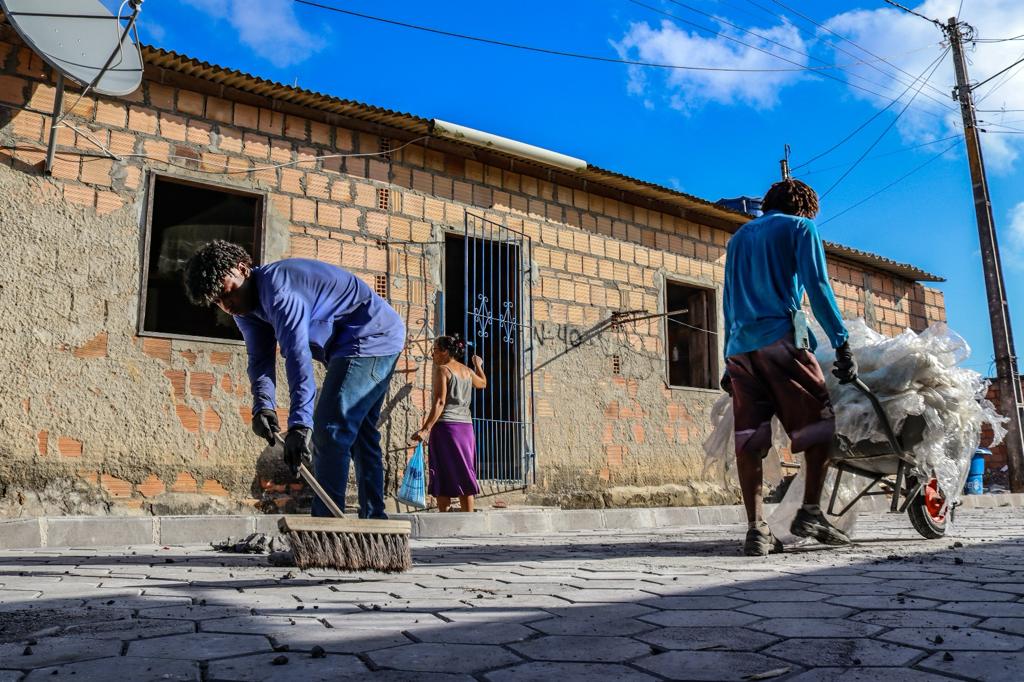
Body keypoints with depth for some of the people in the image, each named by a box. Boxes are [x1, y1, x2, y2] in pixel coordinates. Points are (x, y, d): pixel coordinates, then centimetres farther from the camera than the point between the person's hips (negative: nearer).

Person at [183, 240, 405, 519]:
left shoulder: (277, 289, -27)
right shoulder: (245, 305, 5)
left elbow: (298, 355, -36)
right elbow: (260, 360, -5)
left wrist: (300, 423, -44)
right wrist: (262, 406, -24)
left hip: (373, 337, -11)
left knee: (331, 431, -14)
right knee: (359, 433, 15)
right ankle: (373, 520, 23)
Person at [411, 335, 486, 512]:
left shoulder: (443, 370, -6)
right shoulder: (468, 371, 14)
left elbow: (439, 402, -17)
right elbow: (482, 383, 36)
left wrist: (426, 429, -23)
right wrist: (478, 365, 53)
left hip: (446, 425, -6)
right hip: (466, 426, 7)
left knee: (442, 477, -4)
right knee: (464, 476, 8)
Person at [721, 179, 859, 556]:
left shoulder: (738, 237, 28)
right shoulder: (801, 227, 11)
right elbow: (817, 287, -2)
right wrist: (842, 344, -4)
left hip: (740, 345, 5)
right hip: (781, 338, -5)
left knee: (748, 436, -1)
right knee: (819, 422, 5)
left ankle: (756, 529, -4)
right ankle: (810, 513, 0)